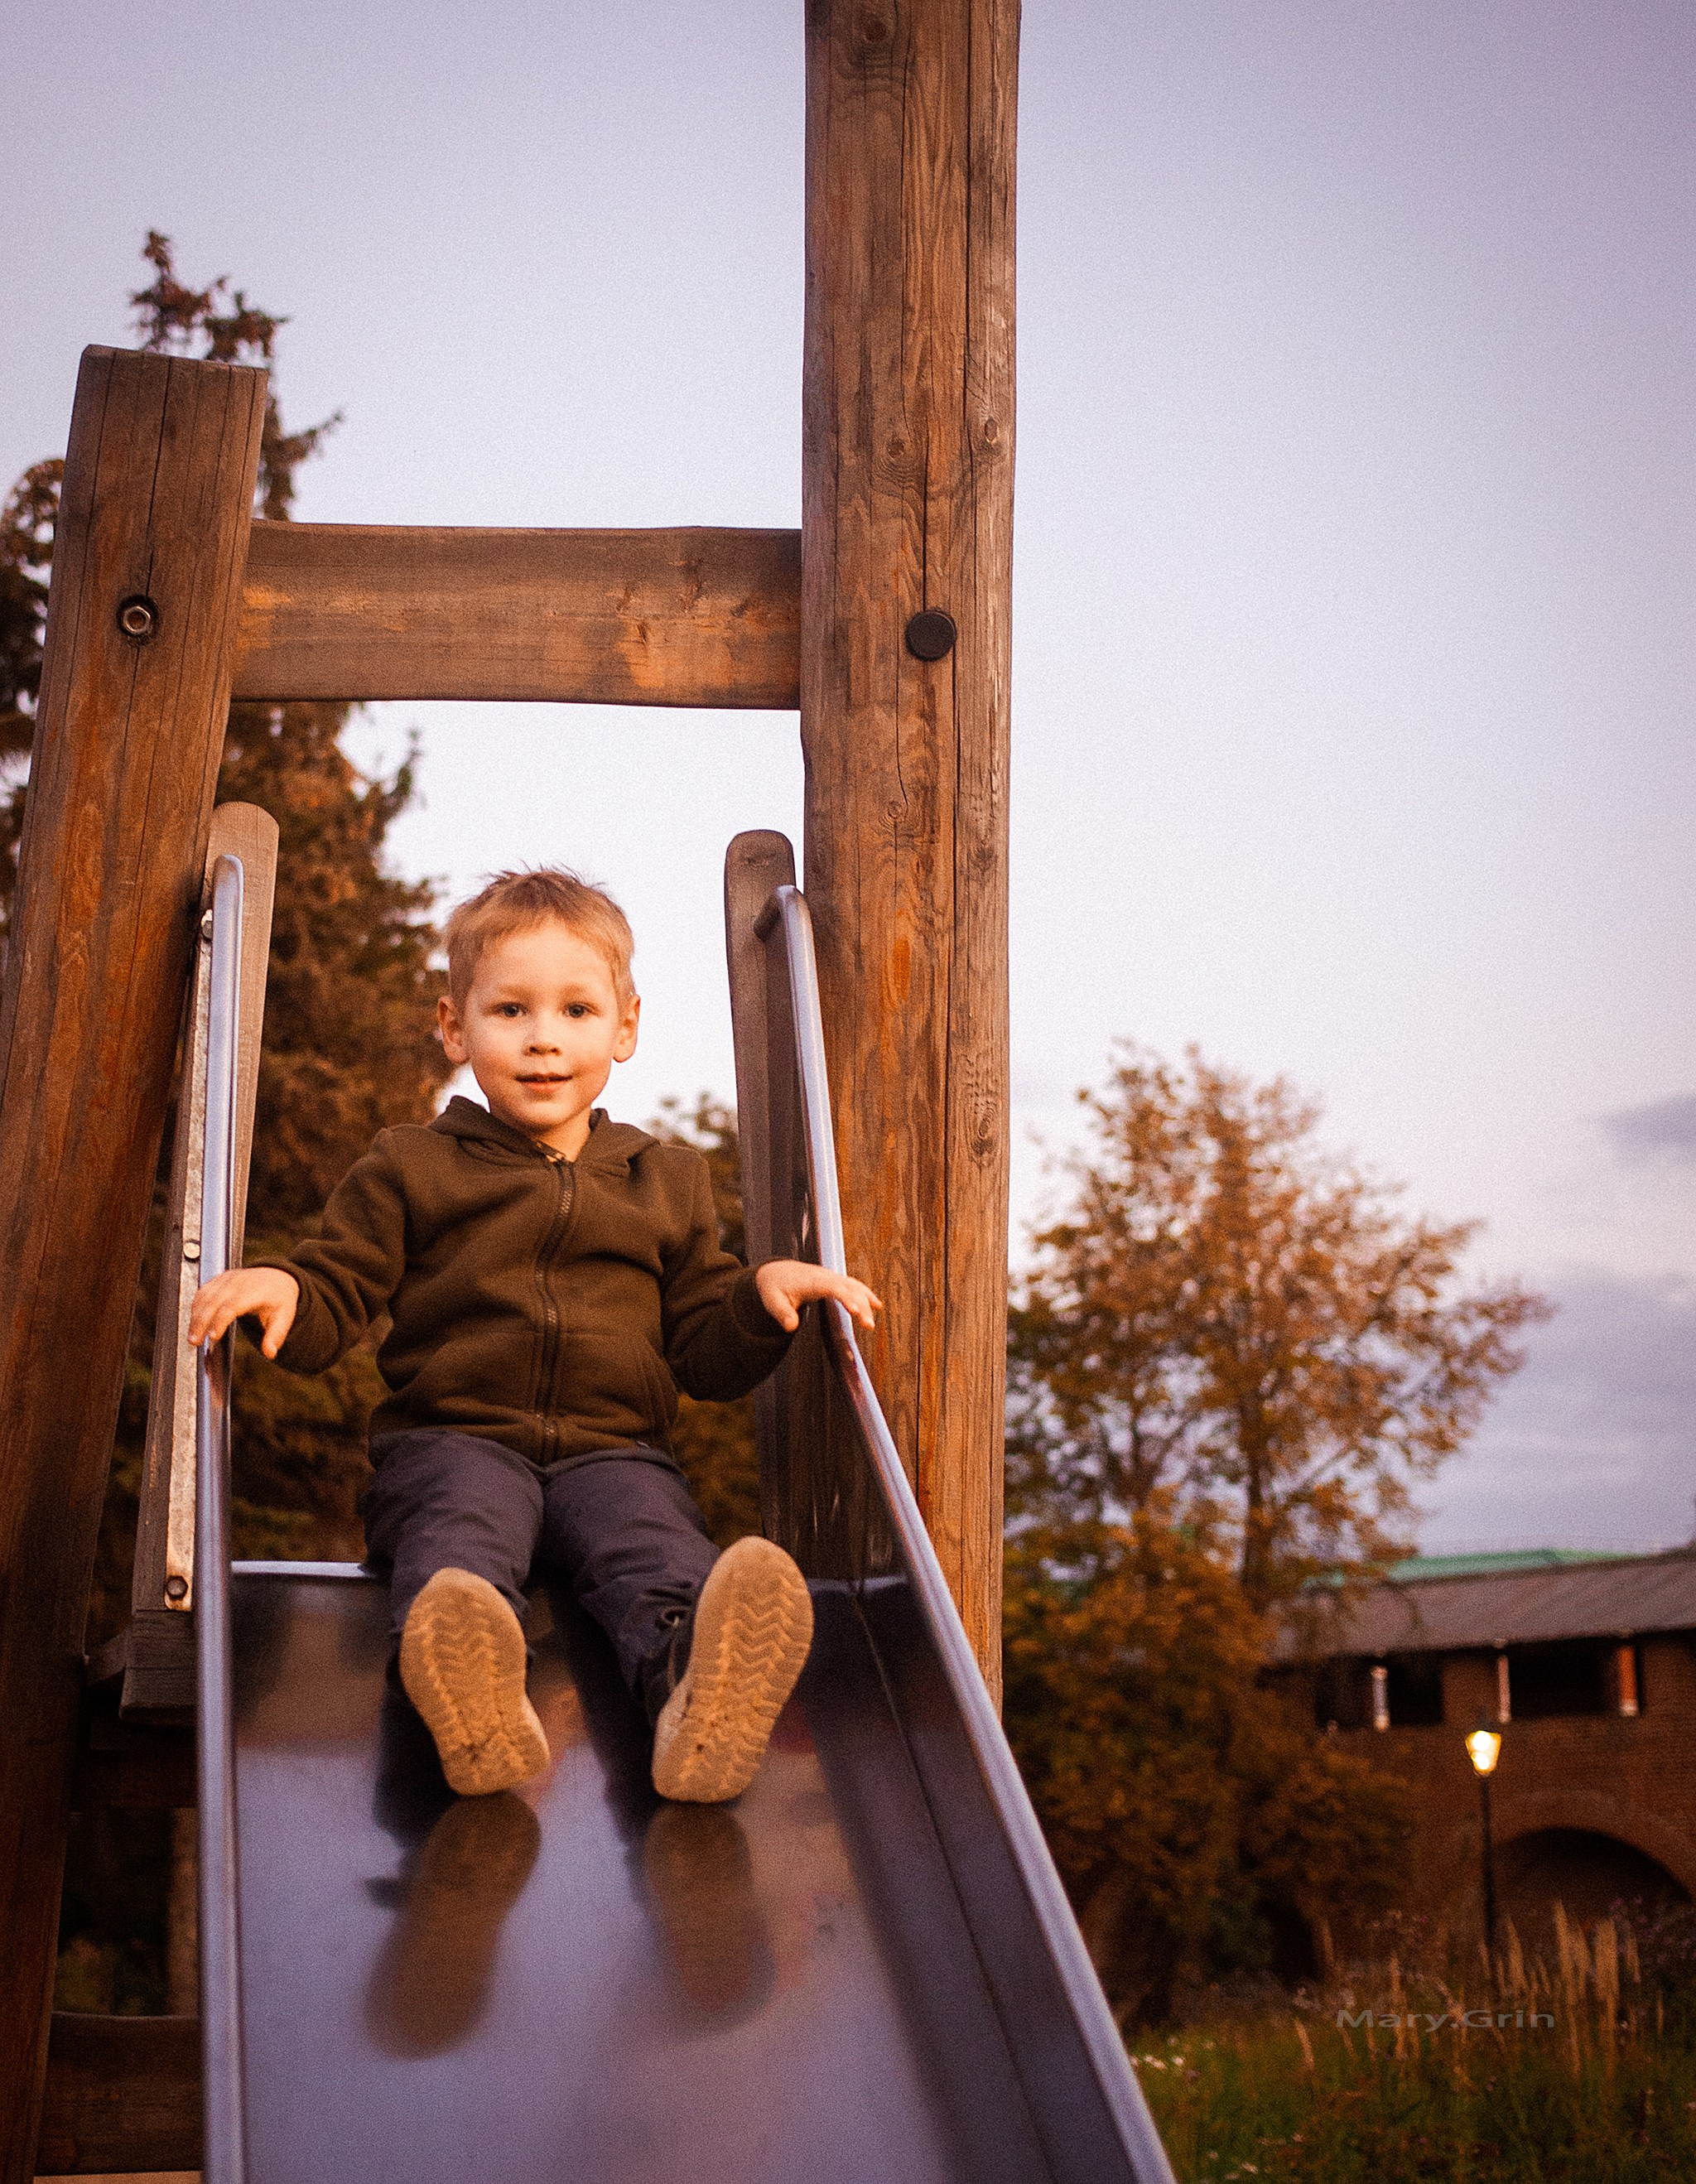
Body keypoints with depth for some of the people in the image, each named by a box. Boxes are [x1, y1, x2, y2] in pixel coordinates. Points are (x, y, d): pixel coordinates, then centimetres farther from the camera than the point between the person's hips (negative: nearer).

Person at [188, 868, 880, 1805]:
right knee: (458, 1539, -37)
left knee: (658, 1544, -34)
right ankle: (474, 1696, -67)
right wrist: (280, 1289, -13)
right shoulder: (408, 1169, 14)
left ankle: (696, 1692, -65)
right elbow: (334, 1300, 11)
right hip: (452, 1439, -1)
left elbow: (704, 1350, 20)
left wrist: (763, 1292, -1)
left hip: (613, 1451, 1)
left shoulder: (666, 1181, 20)